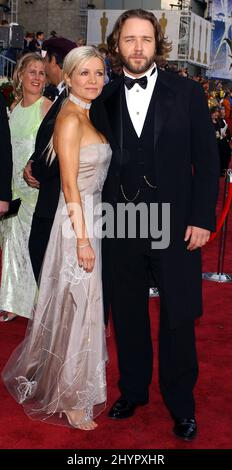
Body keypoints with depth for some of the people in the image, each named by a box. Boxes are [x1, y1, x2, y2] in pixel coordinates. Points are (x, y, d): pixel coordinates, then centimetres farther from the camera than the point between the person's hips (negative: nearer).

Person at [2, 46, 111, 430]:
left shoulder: (86, 116, 11)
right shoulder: (70, 119, -17)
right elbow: (70, 185, -19)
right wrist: (83, 239, -20)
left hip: (91, 218, 9)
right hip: (77, 223, -9)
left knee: (83, 307, 19)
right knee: (76, 309, 1)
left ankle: (63, 381, 37)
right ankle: (71, 402, 17)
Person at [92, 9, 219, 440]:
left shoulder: (187, 93, 0)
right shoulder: (104, 99, 6)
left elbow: (207, 159, -1)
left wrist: (202, 218, -7)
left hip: (176, 223, -2)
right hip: (121, 224, 2)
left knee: (178, 319, 6)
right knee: (127, 315, 14)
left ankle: (181, 405, 25)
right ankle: (132, 391, 34)